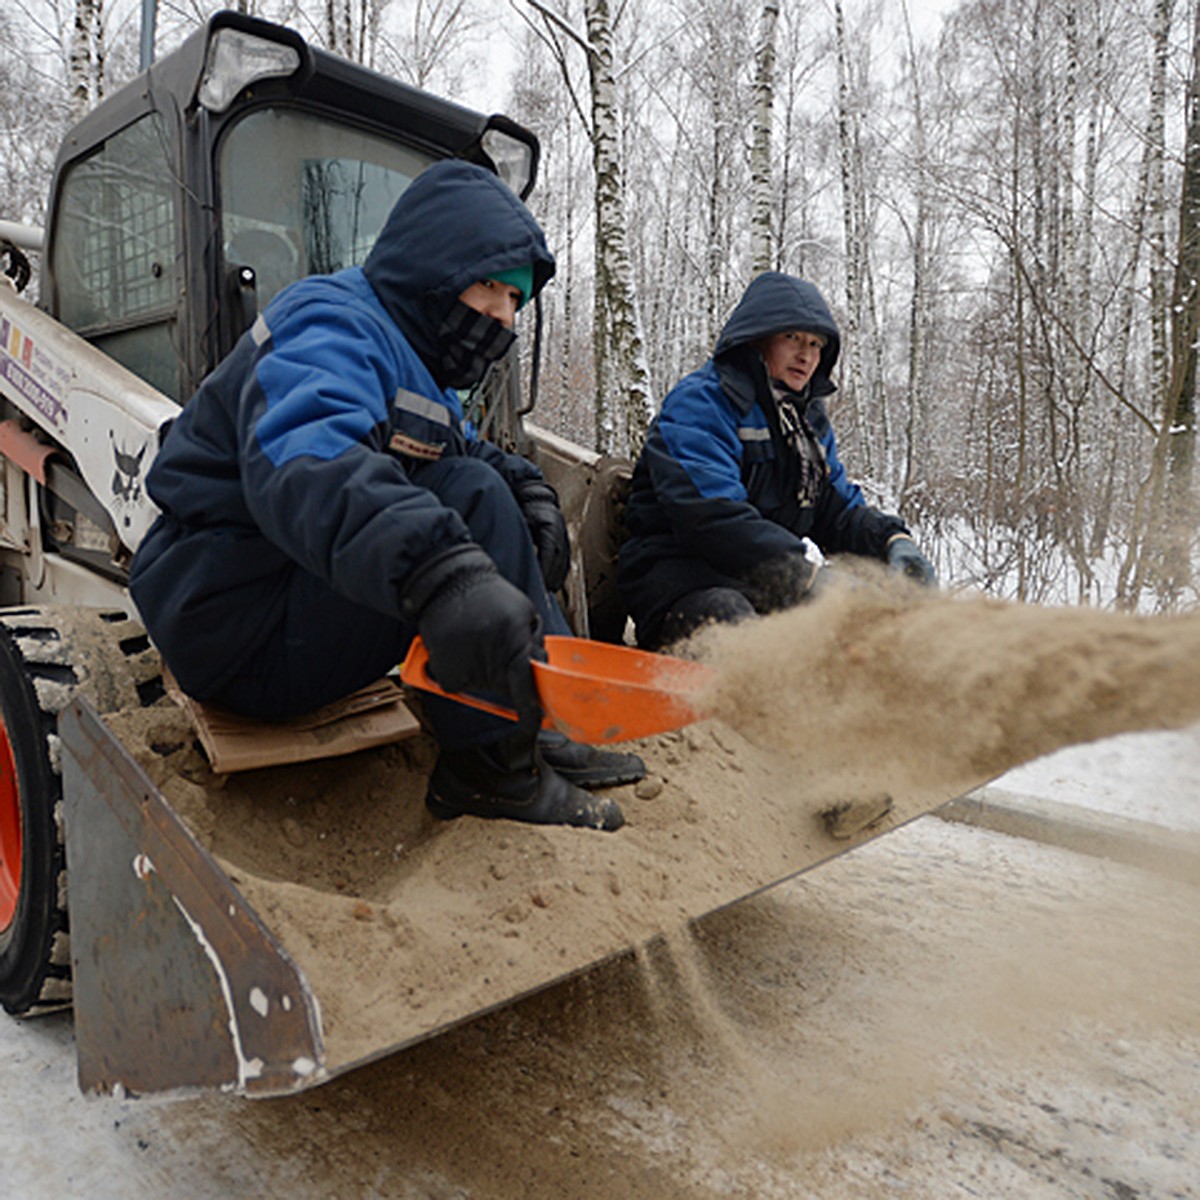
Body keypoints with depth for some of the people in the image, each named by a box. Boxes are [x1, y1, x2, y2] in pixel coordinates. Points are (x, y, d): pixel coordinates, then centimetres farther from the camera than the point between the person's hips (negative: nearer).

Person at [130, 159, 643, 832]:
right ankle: (487, 764, -18)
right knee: (467, 501, -24)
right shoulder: (333, 328, -18)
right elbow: (299, 459, -39)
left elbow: (471, 451, 22)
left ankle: (540, 728, 1)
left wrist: (529, 489, -2)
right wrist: (443, 577, -56)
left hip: (298, 597, 10)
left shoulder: (411, 355, 16)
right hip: (234, 629, -10)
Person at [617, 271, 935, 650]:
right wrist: (805, 576, -28)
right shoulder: (699, 402, -6)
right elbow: (711, 515, -21)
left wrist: (893, 540, -3)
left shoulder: (810, 420, 23)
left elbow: (839, 509, 20)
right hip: (681, 573, -7)